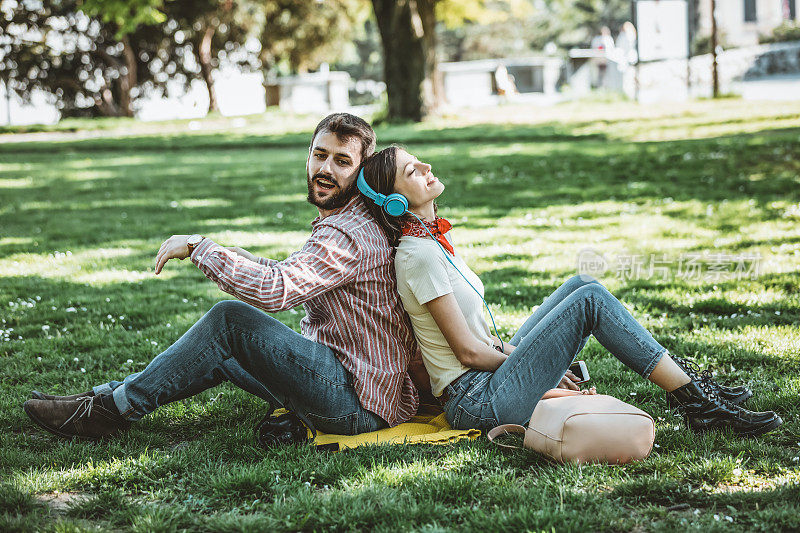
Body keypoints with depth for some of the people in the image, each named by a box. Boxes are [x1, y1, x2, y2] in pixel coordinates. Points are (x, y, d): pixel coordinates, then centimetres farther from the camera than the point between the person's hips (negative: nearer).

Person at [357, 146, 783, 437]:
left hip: (488, 374, 10)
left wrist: (514, 351, 5)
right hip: (477, 401, -10)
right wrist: (537, 365, -4)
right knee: (590, 299, -13)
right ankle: (699, 403, -9)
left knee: (583, 285, 6)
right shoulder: (419, 254, -17)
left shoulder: (435, 237, 14)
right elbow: (468, 350, -17)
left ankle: (693, 386, 5)